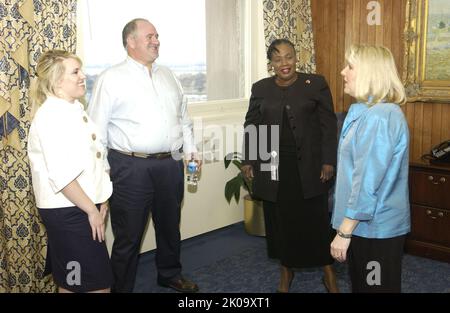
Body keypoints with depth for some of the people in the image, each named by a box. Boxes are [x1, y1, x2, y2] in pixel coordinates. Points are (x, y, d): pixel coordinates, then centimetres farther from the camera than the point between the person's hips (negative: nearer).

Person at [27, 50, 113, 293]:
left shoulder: (75, 108, 11)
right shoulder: (51, 116, -18)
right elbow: (62, 176, -23)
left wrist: (100, 200, 10)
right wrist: (92, 210, -16)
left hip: (84, 206, 9)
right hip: (67, 211, -9)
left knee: (71, 281, 19)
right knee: (97, 283, -2)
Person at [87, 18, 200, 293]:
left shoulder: (168, 76, 13)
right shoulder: (112, 78, -5)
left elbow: (183, 117, 19)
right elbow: (97, 127, -6)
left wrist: (191, 148, 10)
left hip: (171, 164, 6)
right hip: (131, 167, -5)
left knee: (170, 226, 20)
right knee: (128, 234, 4)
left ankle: (170, 274, 42)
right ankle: (122, 287, 21)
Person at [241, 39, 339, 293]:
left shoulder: (316, 84, 0)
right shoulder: (260, 88, 7)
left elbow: (329, 125, -2)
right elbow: (251, 126, 11)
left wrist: (329, 161, -8)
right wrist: (248, 160, 6)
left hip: (309, 165, -2)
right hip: (273, 165, 2)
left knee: (317, 218, 3)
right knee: (280, 219, 8)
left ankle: (329, 272, 18)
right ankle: (287, 269, 25)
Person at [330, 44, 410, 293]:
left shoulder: (380, 117, -22)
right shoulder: (367, 111, 11)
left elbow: (368, 182, -26)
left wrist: (344, 232, -21)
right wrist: (346, 228, 21)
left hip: (376, 228, -10)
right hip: (366, 225, 10)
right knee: (360, 285, 20)